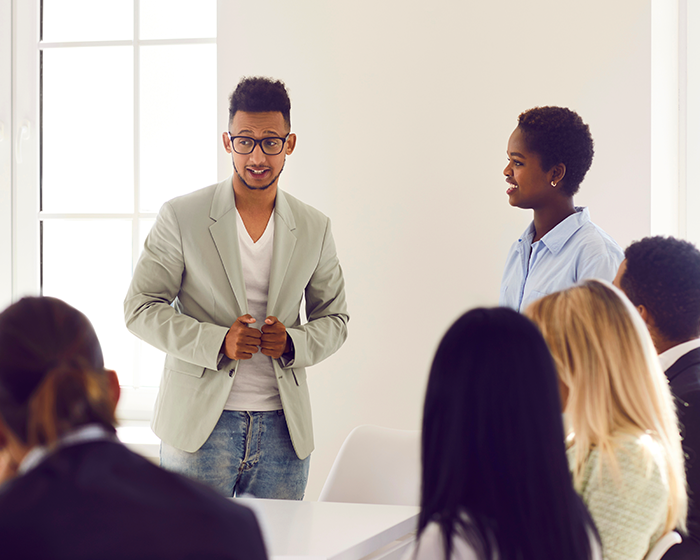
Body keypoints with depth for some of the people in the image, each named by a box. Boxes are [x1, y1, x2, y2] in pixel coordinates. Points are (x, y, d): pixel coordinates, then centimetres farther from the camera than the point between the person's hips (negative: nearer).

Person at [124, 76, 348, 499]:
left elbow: (334, 318, 16)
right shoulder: (182, 218, -1)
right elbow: (140, 309, -2)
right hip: (199, 427, -3)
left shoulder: (315, 229, 8)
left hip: (283, 432, 3)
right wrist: (217, 343, -16)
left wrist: (293, 343, -8)